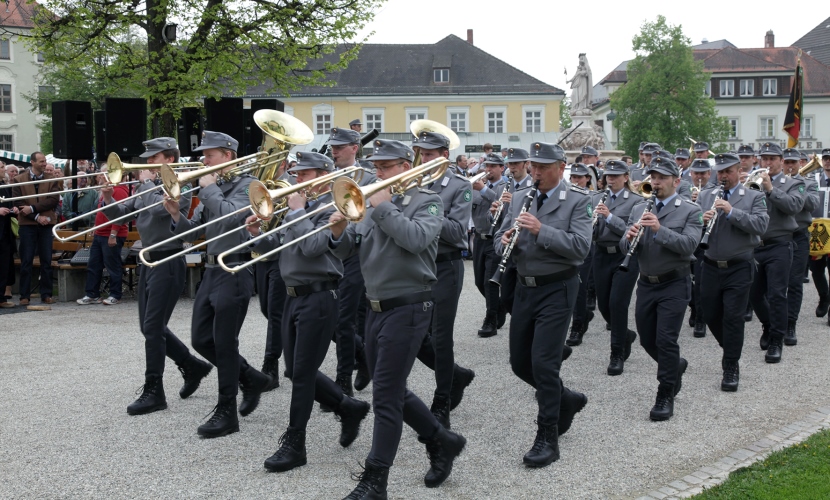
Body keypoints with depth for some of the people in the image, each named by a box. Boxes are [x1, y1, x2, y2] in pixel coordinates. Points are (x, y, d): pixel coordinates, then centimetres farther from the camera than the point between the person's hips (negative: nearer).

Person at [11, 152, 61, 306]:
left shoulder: (52, 180, 8)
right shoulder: (18, 180, 5)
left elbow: (54, 200, -5)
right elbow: (18, 203, -2)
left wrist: (32, 208, -14)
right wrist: (36, 217, -12)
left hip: (46, 224, 1)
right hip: (27, 224, -1)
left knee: (46, 260, 3)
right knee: (26, 261, 0)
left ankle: (46, 294, 9)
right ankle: (24, 295, 5)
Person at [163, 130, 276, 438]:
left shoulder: (246, 185, -9)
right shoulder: (213, 188, 14)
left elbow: (229, 217, -27)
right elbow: (194, 232, 14)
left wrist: (210, 188, -13)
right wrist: (177, 215, -4)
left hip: (234, 272, -8)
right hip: (212, 270, 8)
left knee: (224, 343, -3)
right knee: (201, 340, 10)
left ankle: (226, 413, 8)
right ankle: (252, 380, 27)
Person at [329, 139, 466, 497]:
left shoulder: (427, 202, -5)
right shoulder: (374, 204, 14)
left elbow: (416, 239, -25)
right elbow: (346, 250, 10)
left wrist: (383, 207, -17)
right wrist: (339, 232, -11)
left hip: (408, 308, -8)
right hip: (377, 308, 8)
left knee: (386, 396, -7)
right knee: (391, 390, 14)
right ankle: (443, 441, 33)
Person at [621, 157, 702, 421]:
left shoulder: (690, 211, -4)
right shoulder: (639, 210, 10)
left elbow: (689, 245, -19)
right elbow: (625, 247, 4)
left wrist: (660, 229, -29)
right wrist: (630, 237, -19)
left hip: (674, 284, -5)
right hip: (646, 284, 5)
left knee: (666, 340, -10)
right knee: (647, 339, 12)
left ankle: (666, 396, 3)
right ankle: (676, 366, 41)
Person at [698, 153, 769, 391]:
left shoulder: (753, 197, 0)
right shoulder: (705, 196, 9)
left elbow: (760, 225, -15)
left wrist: (732, 211, -24)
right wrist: (701, 221, -20)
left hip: (739, 267, -4)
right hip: (711, 267, 4)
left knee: (733, 317, -5)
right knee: (710, 315, 10)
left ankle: (731, 368, 6)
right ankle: (731, 350, 36)